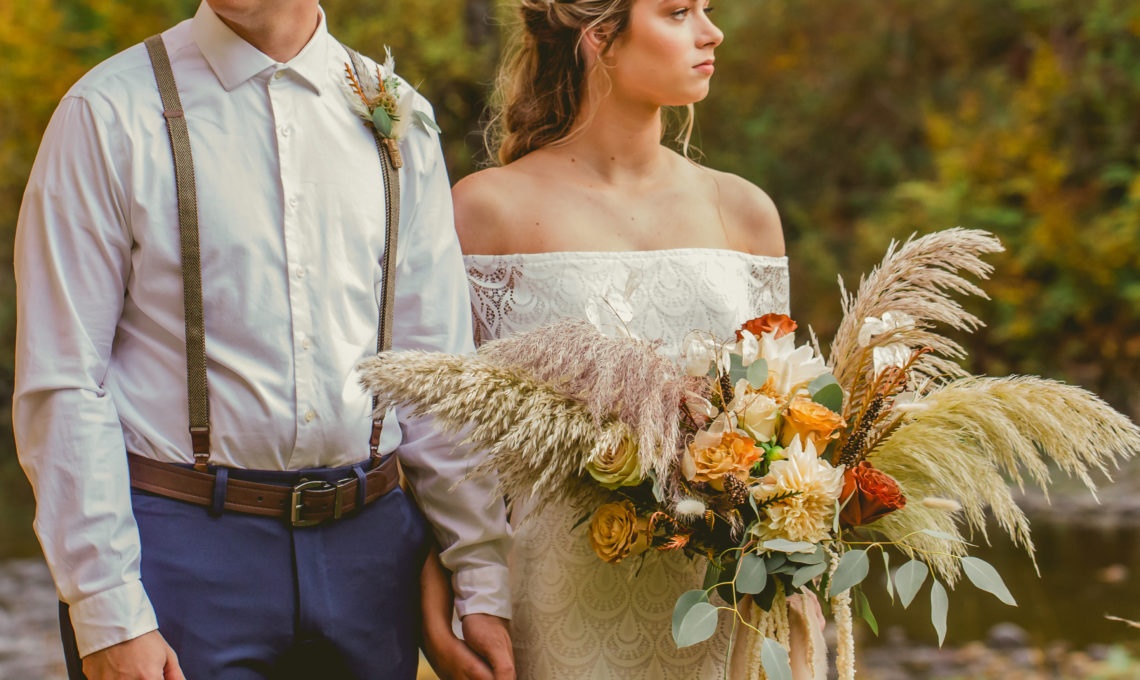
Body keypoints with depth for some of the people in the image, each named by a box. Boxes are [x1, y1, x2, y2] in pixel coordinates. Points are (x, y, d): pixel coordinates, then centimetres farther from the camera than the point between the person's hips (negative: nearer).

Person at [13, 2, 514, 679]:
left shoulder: (399, 117, 7)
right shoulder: (110, 114, -4)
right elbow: (62, 383, -7)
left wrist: (485, 584, 3)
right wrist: (108, 616, -13)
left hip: (367, 545, 3)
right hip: (180, 545, -3)